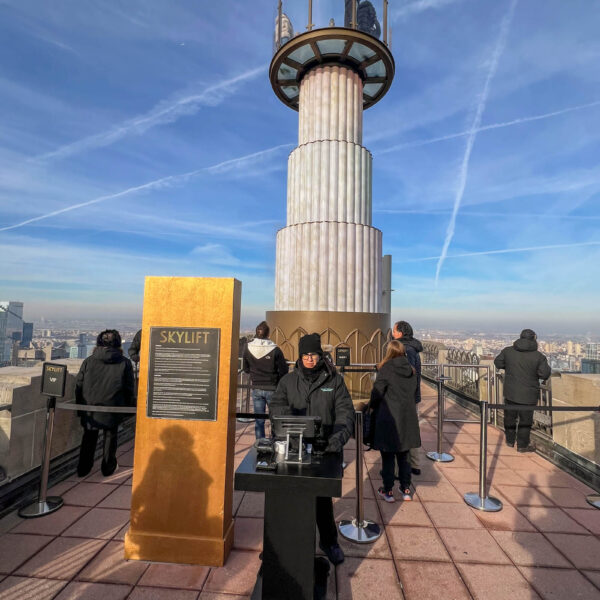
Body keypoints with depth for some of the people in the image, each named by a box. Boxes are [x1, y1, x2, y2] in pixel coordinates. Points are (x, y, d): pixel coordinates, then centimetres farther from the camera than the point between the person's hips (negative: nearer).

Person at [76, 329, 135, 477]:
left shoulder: (88, 361, 0)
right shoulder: (125, 363, -3)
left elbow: (79, 385, 3)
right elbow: (129, 389, 0)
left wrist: (80, 407, 14)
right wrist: (128, 408, 13)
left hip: (89, 408, 2)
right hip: (112, 409, -1)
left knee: (89, 437, 19)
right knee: (110, 436, 16)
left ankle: (83, 468, 27)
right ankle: (108, 467, 26)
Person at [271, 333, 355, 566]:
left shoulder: (334, 380, 0)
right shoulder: (289, 380, 4)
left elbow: (345, 411, -5)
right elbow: (275, 405, -1)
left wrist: (339, 437, -22)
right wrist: (286, 412, -24)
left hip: (324, 449, -1)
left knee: (323, 496, 11)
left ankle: (329, 541, 34)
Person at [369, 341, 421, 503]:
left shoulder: (386, 369, -14)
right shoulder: (411, 371, 2)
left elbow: (377, 392, -14)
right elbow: (412, 392, 7)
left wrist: (371, 405, 4)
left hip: (388, 419, -5)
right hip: (407, 420, 5)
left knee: (387, 456, 8)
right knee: (403, 455, 19)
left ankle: (388, 491, 18)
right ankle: (406, 489, 27)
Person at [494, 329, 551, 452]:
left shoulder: (508, 351, -4)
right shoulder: (538, 357, -13)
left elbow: (498, 363, 6)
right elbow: (545, 374, -11)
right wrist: (546, 365, 7)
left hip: (510, 392, 3)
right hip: (528, 395, -3)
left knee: (510, 417, 18)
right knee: (525, 420, 12)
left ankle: (510, 441, 32)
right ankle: (522, 445, 22)